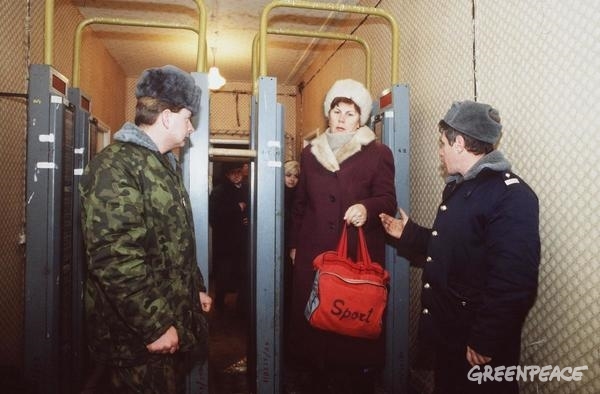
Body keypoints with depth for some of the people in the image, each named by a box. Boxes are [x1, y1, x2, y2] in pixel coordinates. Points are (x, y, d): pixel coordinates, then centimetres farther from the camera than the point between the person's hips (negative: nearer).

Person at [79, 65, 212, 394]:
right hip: (139, 336, -9)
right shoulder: (115, 165, -18)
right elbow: (114, 258, -26)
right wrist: (155, 325, -23)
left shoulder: (164, 164, 14)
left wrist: (196, 289, 20)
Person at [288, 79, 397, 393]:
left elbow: (388, 200, -4)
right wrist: (294, 244, 15)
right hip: (314, 253, 3)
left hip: (360, 254, -3)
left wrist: (367, 208, -25)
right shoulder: (310, 152, 14)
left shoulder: (378, 153, 3)